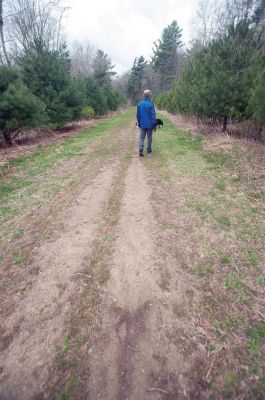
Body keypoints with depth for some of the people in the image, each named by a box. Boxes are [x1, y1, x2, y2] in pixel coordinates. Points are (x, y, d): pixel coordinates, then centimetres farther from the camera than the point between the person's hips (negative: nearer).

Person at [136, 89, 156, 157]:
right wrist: (154, 123, -5)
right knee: (149, 137, 11)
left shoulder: (139, 104, 2)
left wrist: (139, 122, 18)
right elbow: (153, 115, -12)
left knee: (142, 137, 4)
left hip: (142, 124, 3)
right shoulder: (150, 104, -12)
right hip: (149, 124, -3)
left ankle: (141, 149, -15)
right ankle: (149, 149, 20)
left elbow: (138, 114, 8)